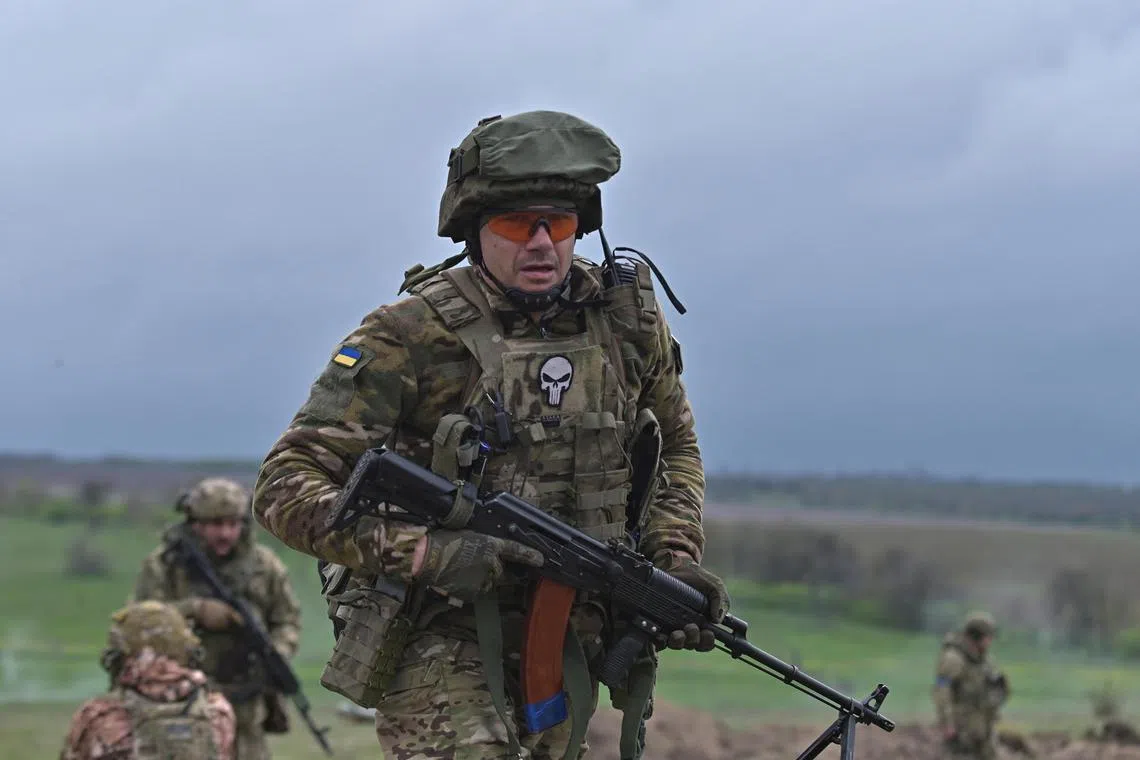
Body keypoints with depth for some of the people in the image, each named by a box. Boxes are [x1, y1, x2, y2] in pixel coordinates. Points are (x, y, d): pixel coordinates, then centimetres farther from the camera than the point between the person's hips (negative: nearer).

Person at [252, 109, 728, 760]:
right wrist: (422, 552, -27)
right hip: (441, 637, -5)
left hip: (564, 639, 6)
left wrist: (676, 556, 3)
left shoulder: (628, 319, 2)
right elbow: (287, 487, -15)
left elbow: (676, 443, 21)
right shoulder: (414, 334, -13)